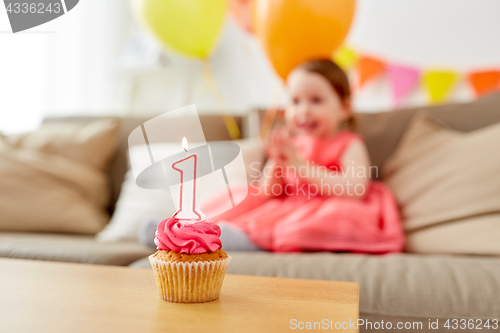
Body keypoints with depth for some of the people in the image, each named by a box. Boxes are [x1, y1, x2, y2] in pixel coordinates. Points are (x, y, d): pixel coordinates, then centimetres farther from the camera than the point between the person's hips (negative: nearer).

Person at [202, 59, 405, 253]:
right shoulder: (289, 145, 14)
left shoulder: (349, 145, 0)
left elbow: (356, 190, -19)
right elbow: (267, 193, 10)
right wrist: (275, 164, -12)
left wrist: (301, 165, -21)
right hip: (285, 212, 5)